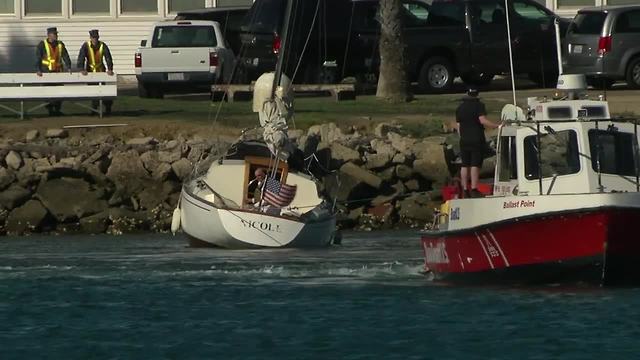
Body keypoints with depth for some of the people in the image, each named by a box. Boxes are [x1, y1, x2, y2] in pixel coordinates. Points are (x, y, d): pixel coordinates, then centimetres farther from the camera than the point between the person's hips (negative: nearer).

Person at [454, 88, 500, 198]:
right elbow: (483, 120, -16)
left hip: (464, 140, 5)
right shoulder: (479, 105, -5)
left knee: (465, 165, 7)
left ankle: (465, 190, 6)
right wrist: (497, 126, -14)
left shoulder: (460, 107, 13)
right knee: (475, 165, -8)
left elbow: (458, 125, 15)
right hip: (477, 139, -5)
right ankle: (474, 189, -15)